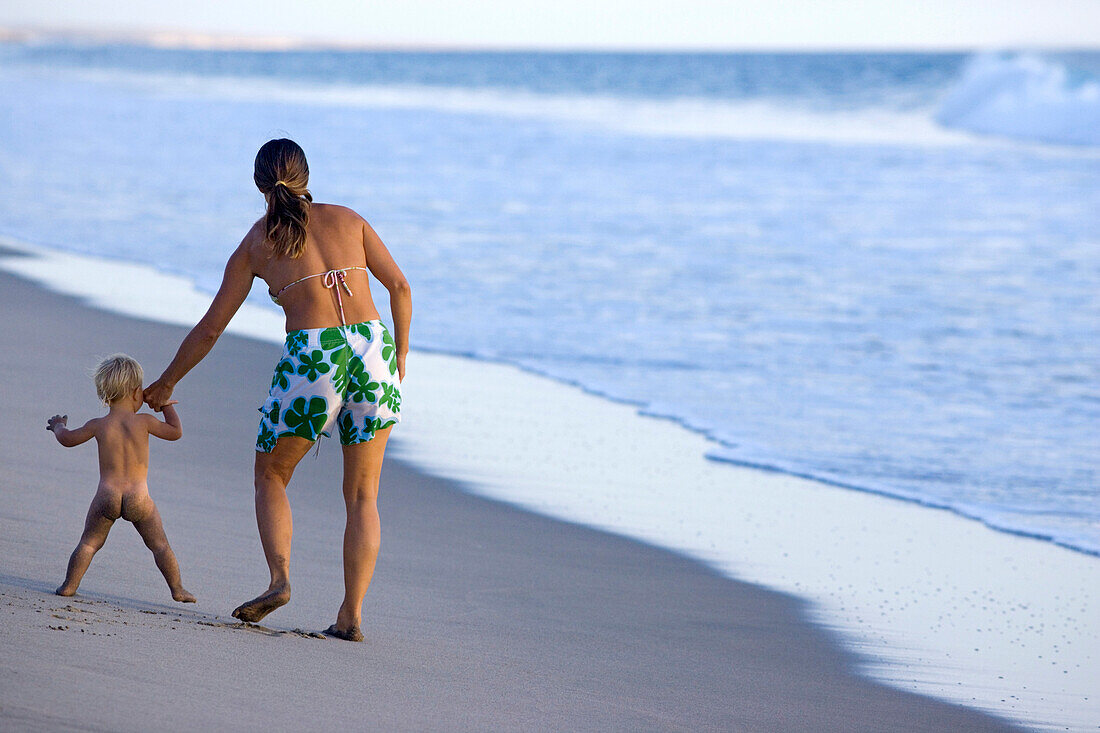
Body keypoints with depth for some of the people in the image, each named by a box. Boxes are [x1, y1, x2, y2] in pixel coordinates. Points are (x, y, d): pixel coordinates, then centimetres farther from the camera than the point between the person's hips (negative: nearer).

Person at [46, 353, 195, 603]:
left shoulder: (98, 425, 3)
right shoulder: (143, 421, -3)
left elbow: (68, 439, 19)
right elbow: (176, 432, 10)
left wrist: (58, 425, 41)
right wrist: (167, 406, 25)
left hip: (107, 497, 1)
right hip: (138, 498, -1)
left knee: (89, 542, 13)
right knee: (160, 545, 11)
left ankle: (69, 584, 8)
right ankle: (177, 589, 11)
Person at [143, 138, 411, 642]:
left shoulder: (256, 242, 12)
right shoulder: (347, 219, 15)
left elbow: (210, 328, 15)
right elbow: (399, 286, 11)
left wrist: (166, 384, 26)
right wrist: (400, 355, 24)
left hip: (310, 360, -2)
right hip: (372, 350, 2)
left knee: (270, 476, 20)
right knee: (362, 496, 13)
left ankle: (279, 578, -3)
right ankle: (351, 615, 4)